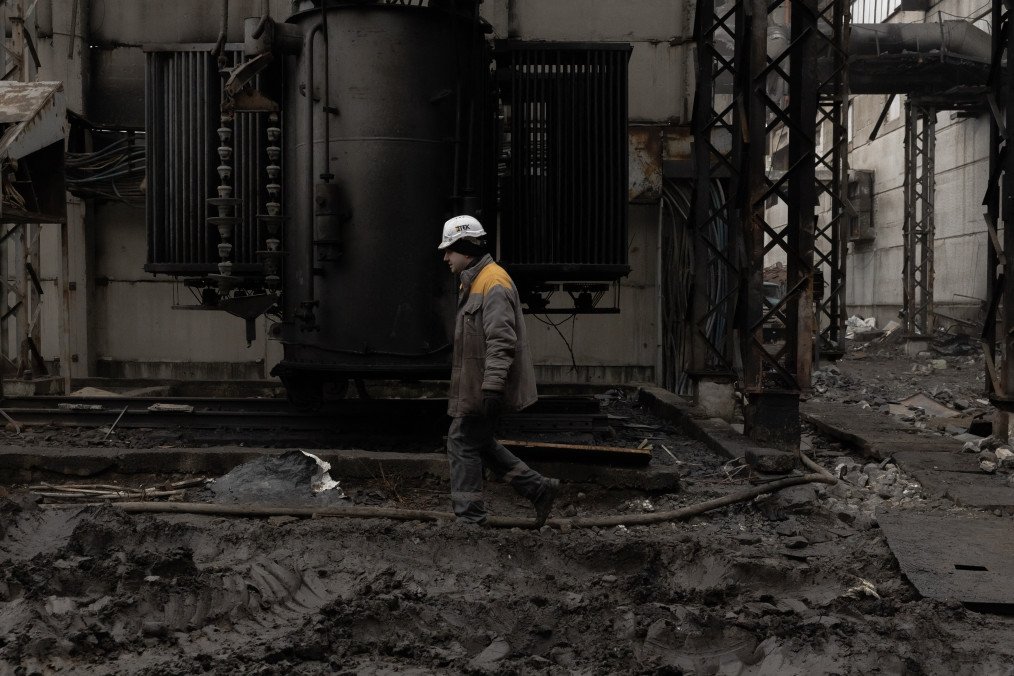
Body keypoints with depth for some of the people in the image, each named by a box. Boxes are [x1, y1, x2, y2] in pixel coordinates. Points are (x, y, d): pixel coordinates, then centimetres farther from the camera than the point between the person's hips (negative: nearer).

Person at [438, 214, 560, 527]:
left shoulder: (494, 284, -18)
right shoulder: (472, 282, 16)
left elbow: (501, 341, -25)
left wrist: (492, 387, -29)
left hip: (484, 388, -10)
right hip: (475, 385, 10)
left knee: (463, 443, -2)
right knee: (480, 443, 16)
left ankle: (469, 517, 7)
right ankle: (540, 489, 20)